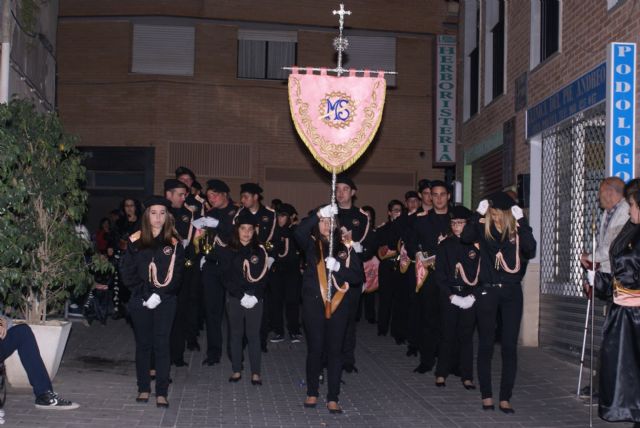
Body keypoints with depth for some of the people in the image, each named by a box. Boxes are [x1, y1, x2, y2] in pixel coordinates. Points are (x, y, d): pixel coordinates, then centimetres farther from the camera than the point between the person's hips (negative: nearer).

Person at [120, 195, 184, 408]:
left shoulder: (174, 243, 2)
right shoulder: (135, 241, 2)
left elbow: (176, 275, -1)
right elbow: (127, 273, 0)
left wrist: (159, 295, -13)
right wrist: (146, 294, -9)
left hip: (165, 302, -1)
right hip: (140, 301, 1)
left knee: (162, 345, -3)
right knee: (143, 344, 7)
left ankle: (161, 392, -1)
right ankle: (143, 388, 17)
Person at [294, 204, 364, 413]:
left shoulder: (345, 248, 7)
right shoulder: (311, 245, 4)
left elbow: (358, 276, 0)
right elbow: (299, 232, -18)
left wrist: (338, 266, -15)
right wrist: (319, 214, -26)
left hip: (338, 304, 1)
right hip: (314, 303, -1)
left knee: (335, 350, 3)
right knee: (315, 348, 5)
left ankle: (333, 398, 8)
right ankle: (312, 393, 19)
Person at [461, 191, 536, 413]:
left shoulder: (517, 229, 1)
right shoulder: (483, 228, -1)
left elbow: (530, 249, -16)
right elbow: (465, 237, -19)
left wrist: (521, 221, -17)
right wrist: (478, 214, -17)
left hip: (512, 292, 1)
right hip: (487, 291, -1)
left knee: (510, 345, 2)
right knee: (486, 344, 6)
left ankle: (505, 397, 10)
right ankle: (486, 395, 17)